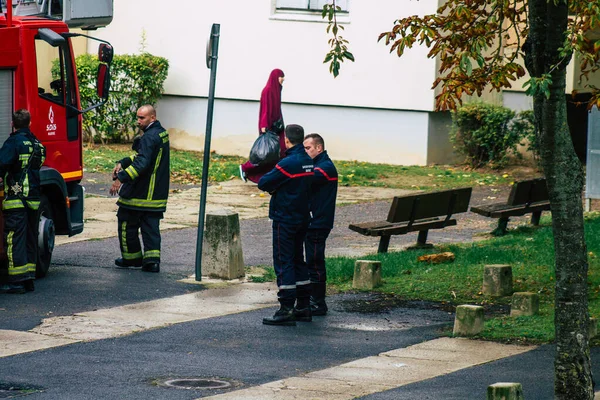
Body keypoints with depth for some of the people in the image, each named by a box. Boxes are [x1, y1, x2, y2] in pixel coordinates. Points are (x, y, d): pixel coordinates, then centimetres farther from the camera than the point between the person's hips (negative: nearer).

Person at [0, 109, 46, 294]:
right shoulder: (38, 144, 13)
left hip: (15, 199, -7)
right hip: (34, 199, 7)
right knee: (30, 239, 14)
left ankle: (17, 280, -10)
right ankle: (29, 280, 16)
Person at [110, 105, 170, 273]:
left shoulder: (149, 137, -19)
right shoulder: (161, 133, 13)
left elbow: (142, 163, -30)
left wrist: (121, 178, -33)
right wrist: (122, 163, 8)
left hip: (139, 194, -9)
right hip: (157, 194, 9)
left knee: (126, 222, 6)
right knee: (151, 226, 8)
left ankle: (132, 257, 14)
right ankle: (152, 259, -1)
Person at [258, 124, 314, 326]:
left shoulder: (289, 163, -20)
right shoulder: (307, 161, 8)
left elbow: (263, 183, -18)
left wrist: (271, 185, 5)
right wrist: (276, 187, -2)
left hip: (285, 220, -9)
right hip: (302, 217, 9)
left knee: (283, 263, -6)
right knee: (298, 261, 16)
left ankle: (286, 310, -9)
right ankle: (304, 307, 19)